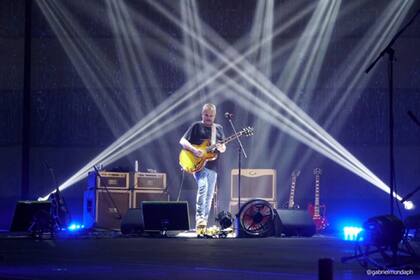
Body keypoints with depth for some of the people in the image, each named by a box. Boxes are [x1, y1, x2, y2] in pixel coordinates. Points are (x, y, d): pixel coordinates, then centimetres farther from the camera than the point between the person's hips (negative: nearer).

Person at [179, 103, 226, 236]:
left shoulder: (218, 128, 16)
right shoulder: (196, 126, 2)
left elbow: (223, 147, 18)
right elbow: (182, 141, -3)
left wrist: (221, 148, -7)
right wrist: (194, 150, -19)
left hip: (212, 166, 6)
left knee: (209, 196, 7)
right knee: (202, 188, -27)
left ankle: (203, 223, 15)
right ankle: (199, 220, -30)